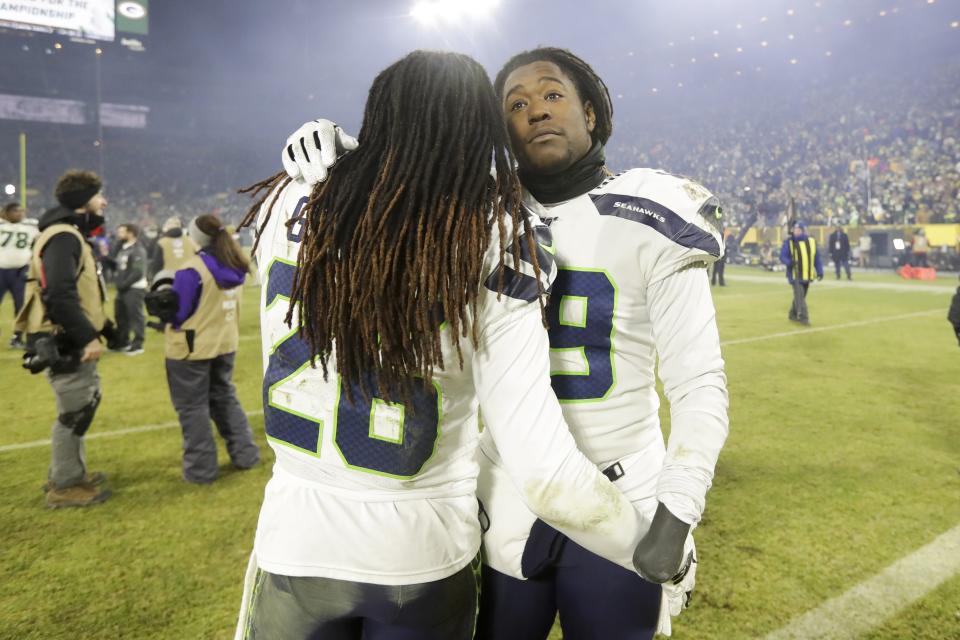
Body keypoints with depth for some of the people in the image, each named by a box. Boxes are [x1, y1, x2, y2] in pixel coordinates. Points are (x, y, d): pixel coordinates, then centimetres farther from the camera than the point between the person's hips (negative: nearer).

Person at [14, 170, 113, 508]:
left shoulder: (71, 234, 16)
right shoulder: (63, 237, -18)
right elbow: (59, 295, -28)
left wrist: (95, 330, 16)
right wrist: (86, 337, -26)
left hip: (71, 341, 10)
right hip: (64, 343, -10)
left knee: (82, 406, 19)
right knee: (75, 412, -1)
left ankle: (69, 474, 32)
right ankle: (64, 486, 12)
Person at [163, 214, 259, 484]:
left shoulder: (193, 270, -20)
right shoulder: (235, 268, 3)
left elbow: (176, 313, -15)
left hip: (191, 348, -7)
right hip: (225, 344, 7)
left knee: (193, 407, 4)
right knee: (225, 397, 21)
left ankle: (201, 469, 11)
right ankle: (245, 453, 24)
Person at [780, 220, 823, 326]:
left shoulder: (812, 242, 8)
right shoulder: (788, 243, -5)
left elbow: (817, 258, 11)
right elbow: (782, 256, -7)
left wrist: (820, 271, 6)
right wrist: (790, 262, -27)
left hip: (806, 275, 5)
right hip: (795, 275, -5)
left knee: (800, 296, 15)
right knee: (799, 296, -14)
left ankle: (793, 314, 31)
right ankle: (803, 317, -13)